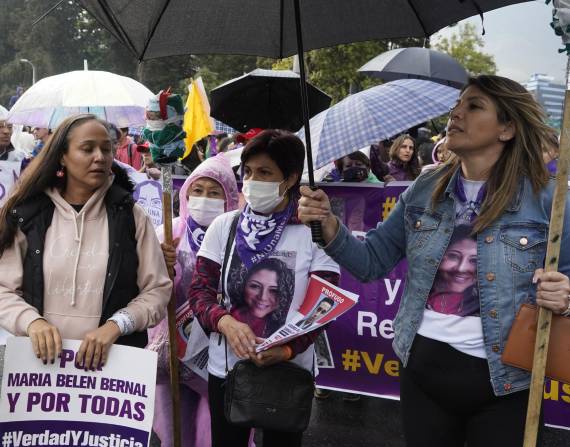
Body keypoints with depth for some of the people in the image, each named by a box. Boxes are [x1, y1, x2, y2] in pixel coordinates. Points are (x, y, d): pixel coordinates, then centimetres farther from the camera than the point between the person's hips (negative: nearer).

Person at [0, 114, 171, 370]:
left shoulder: (130, 216, -2)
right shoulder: (28, 215, 0)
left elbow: (157, 289, -3)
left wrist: (115, 325, -18)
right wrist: (32, 321, -16)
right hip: (41, 358, 1)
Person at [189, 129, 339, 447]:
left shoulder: (314, 231, -8)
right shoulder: (224, 226, -1)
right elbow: (199, 290, -2)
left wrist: (288, 349, -26)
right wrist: (224, 321, -23)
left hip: (288, 372, -2)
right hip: (226, 368, 2)